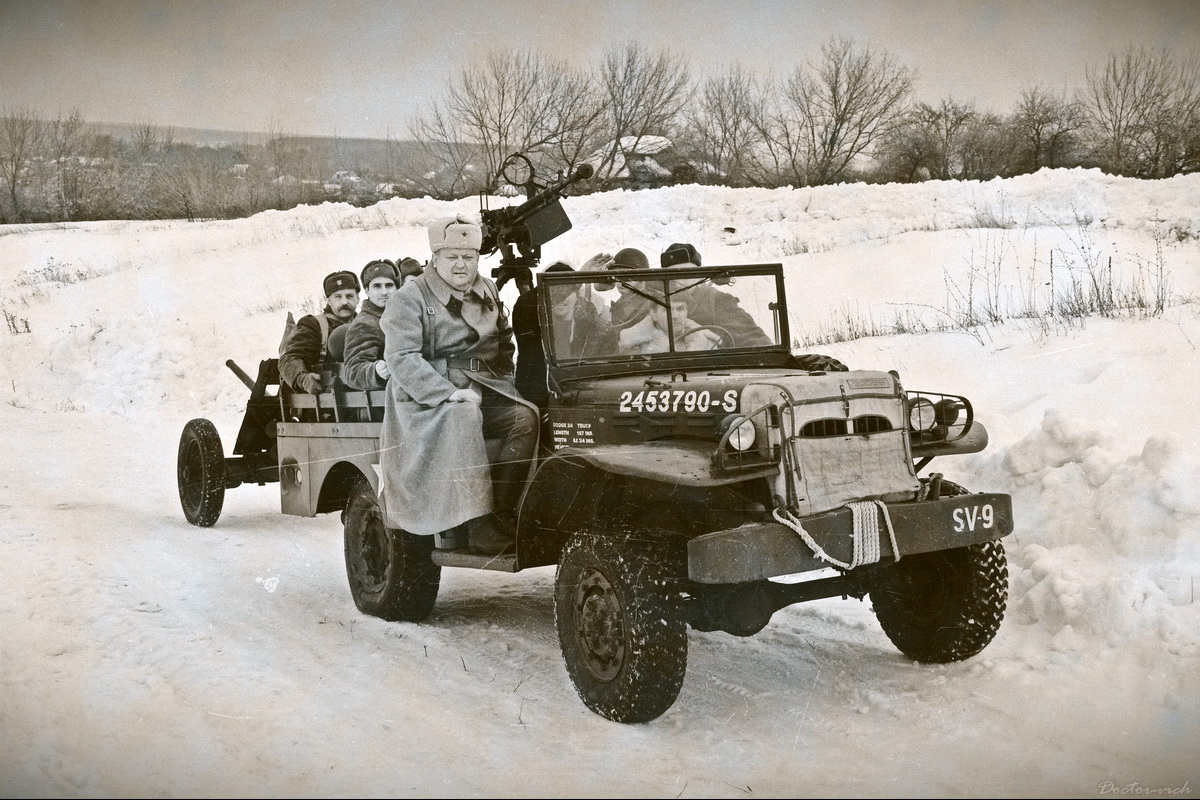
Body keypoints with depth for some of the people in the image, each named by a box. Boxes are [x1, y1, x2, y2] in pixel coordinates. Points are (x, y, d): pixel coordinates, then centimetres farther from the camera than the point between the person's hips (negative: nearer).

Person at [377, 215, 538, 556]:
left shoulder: (487, 292, 16)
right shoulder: (410, 297, -4)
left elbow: (505, 342, 27)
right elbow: (401, 359, -15)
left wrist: (499, 381, 8)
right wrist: (449, 393, -24)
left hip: (483, 391, 6)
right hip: (426, 399, -6)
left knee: (526, 417, -22)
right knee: (464, 418, -37)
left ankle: (502, 514, -24)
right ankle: (478, 525, -37)